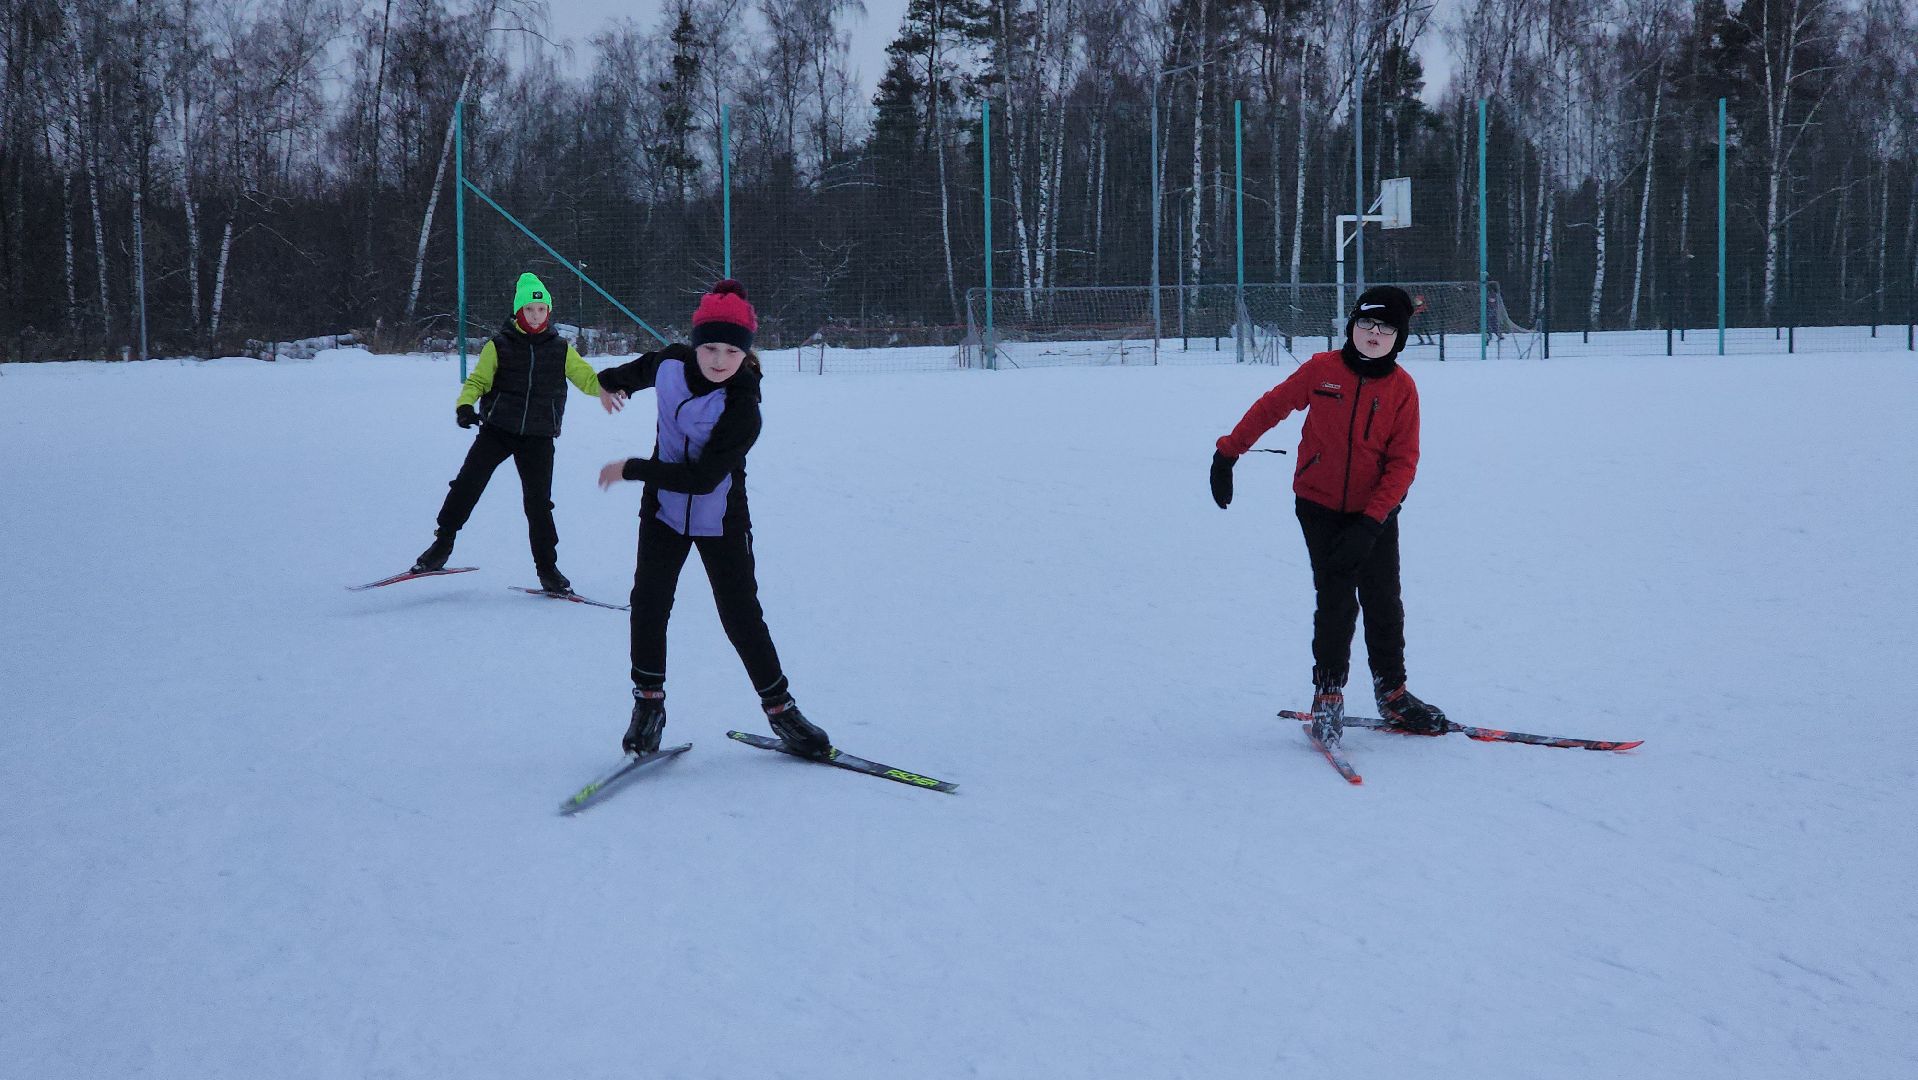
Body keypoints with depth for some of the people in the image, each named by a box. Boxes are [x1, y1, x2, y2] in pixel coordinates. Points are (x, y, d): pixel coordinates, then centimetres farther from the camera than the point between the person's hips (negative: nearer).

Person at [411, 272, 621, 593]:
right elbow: (477, 381, 0)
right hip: (496, 430, 0)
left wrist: (603, 387, -17)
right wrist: (465, 405, -20)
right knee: (467, 484, -9)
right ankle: (442, 545, 6)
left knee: (539, 502, -3)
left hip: (538, 437, 1)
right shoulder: (499, 346, 3)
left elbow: (584, 376, 6)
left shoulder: (560, 349, 8)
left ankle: (547, 568, 8)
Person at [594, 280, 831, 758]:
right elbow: (645, 368, 15)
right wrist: (615, 380, 32)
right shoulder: (672, 363, -12)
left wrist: (631, 469, -24)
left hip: (721, 521, -4)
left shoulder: (743, 409, -27)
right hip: (664, 511, 4)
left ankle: (780, 707, 12)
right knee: (649, 603, -6)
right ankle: (648, 701, 9)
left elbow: (702, 477, -28)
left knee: (742, 616, -2)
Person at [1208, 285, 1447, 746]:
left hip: (1375, 512, 1)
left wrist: (1370, 523, -17)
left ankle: (1392, 694, 20)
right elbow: (1270, 408, 4)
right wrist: (1227, 454, 4)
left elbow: (1402, 462, -8)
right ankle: (1328, 693, 6)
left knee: (1384, 604, 5)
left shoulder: (1402, 388, -6)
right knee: (1337, 601, -8)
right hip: (1321, 506, -1)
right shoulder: (1322, 370, -8)